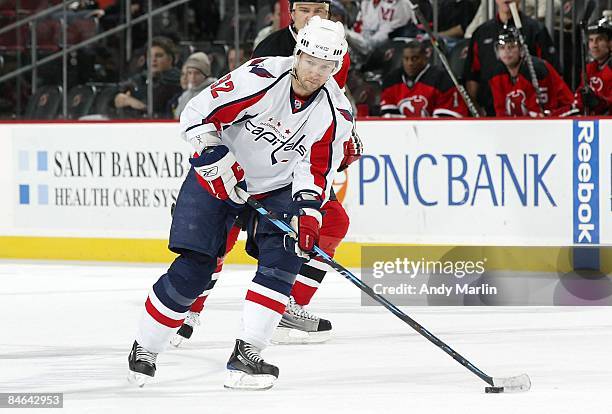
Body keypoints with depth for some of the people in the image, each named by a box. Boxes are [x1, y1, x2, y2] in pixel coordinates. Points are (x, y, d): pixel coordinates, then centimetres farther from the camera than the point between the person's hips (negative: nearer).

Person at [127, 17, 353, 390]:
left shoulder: (336, 113, -13)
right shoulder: (259, 78, -26)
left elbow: (316, 168, -10)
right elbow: (197, 114, -22)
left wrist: (308, 210, -26)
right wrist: (216, 160, -31)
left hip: (276, 187, 4)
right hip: (217, 177, -4)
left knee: (285, 256, -19)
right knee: (194, 269, -9)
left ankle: (245, 356, -16)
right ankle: (144, 352, 9)